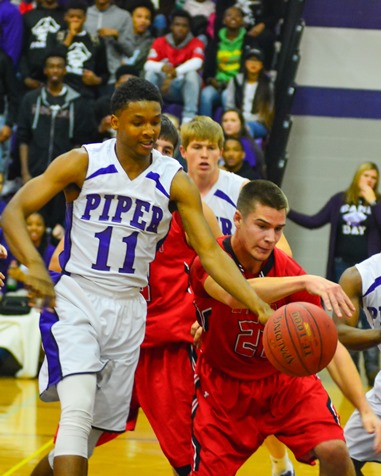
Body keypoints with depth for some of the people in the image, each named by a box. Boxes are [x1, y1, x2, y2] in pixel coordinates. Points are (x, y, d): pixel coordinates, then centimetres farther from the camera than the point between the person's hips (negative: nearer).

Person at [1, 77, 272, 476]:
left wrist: (260, 308, -16)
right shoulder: (82, 163, -7)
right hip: (74, 298, -4)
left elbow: (211, 253, -3)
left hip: (128, 308, 4)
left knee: (100, 426, 8)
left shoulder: (174, 181, -1)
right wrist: (35, 266, -30)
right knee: (78, 410, -23)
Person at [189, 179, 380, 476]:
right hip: (223, 384, -1)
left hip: (283, 379, 1)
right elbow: (233, 295, -45)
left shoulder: (289, 272, -16)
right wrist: (304, 281, -56)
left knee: (334, 451, -19)